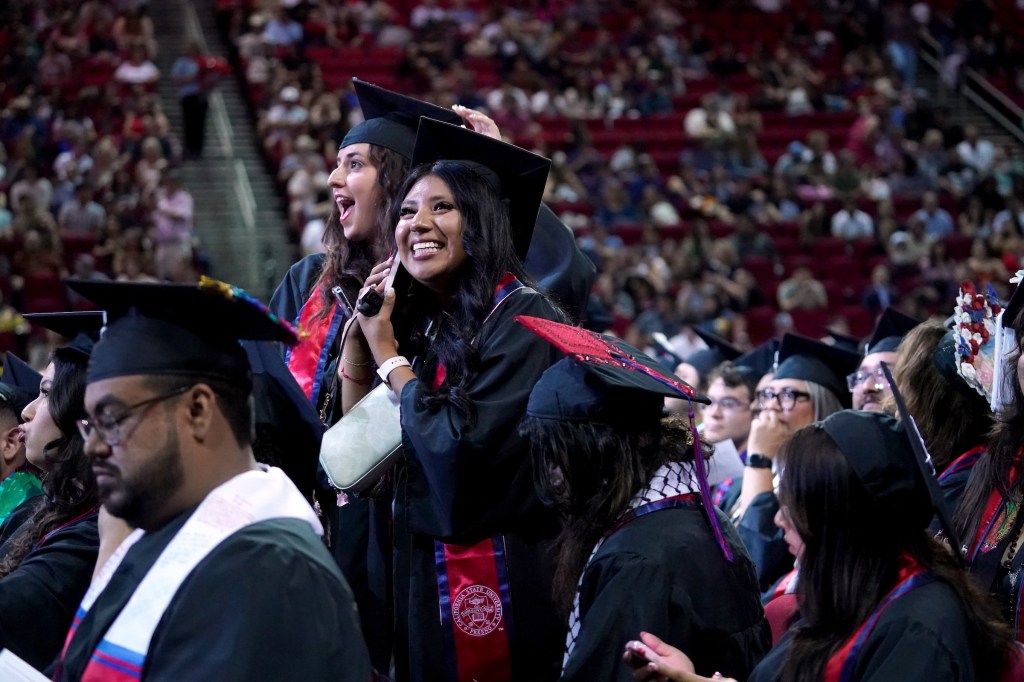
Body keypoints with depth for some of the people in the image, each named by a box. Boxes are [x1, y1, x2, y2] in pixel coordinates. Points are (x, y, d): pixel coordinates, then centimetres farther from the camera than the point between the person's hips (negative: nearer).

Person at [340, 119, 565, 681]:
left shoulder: (521, 318, -12)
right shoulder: (420, 324, 9)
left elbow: (463, 450, -23)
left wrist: (388, 357, -10)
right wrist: (356, 343, 2)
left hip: (502, 587, -7)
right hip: (418, 584, 7)